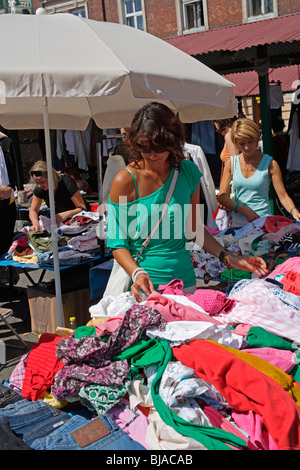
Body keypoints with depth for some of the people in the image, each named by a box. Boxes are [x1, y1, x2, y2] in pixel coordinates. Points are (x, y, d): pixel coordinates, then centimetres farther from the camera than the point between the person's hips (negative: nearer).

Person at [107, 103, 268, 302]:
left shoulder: (189, 172, 1)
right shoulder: (125, 181, -11)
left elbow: (194, 228, 11)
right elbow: (118, 244, -9)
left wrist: (228, 257, 1)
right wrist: (138, 273, -25)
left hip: (184, 279, 4)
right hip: (144, 284, -4)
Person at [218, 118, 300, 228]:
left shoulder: (270, 164, 0)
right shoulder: (231, 163, 6)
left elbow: (283, 196, -1)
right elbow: (222, 196, 1)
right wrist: (244, 210, -13)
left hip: (263, 221, -2)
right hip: (238, 222, 2)